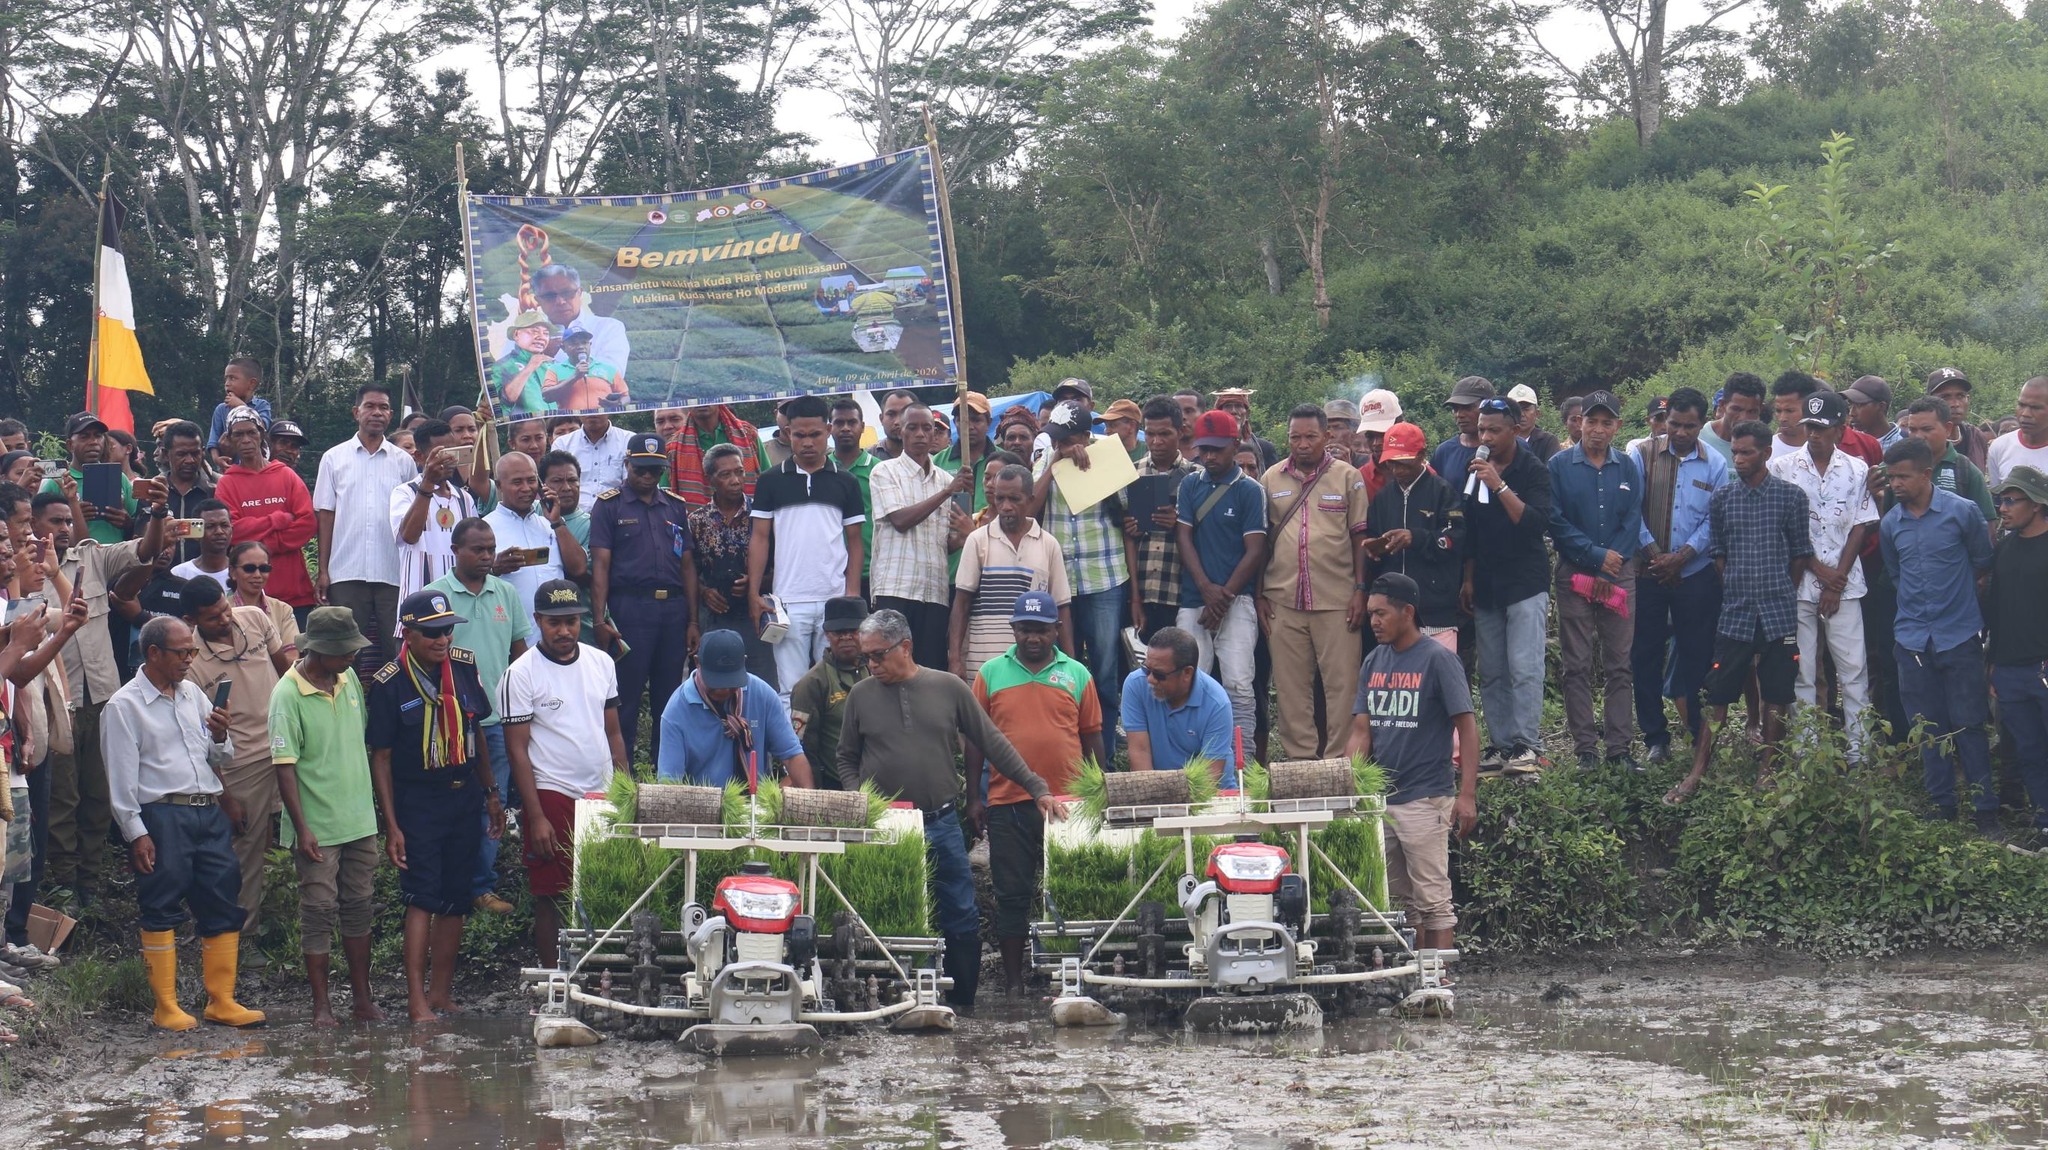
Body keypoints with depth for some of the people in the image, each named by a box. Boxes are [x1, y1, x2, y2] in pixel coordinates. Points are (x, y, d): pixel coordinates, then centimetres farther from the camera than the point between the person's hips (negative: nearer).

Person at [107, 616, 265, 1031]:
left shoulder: (193, 694, 16)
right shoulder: (125, 705, -3)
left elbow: (219, 759, 22)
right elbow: (121, 775, -6)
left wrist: (220, 739, -1)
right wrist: (136, 832, -11)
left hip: (210, 813, 6)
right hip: (162, 817, -6)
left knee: (223, 907, 5)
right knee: (161, 912, -3)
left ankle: (222, 1001, 12)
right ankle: (166, 1007, 3)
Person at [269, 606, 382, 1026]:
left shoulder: (348, 678, 5)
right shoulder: (288, 695, -15)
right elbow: (284, 767, -16)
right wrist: (302, 829, -18)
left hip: (360, 819, 6)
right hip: (317, 828, -6)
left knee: (359, 908, 12)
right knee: (319, 913, 0)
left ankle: (362, 997, 21)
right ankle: (321, 1003, 9)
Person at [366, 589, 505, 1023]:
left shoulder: (463, 666, 4)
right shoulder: (388, 684, -10)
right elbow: (380, 757, -7)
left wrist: (491, 793, 16)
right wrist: (391, 825, -10)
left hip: (465, 798, 5)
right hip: (417, 804, -5)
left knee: (455, 901, 8)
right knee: (422, 900, -11)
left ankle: (441, 995, 16)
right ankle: (417, 1000, -12)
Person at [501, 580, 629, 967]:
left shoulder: (601, 663, 8)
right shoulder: (521, 674, -7)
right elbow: (517, 749, -7)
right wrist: (537, 818, -12)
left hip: (602, 795, 4)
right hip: (552, 798, -4)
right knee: (551, 897, 1)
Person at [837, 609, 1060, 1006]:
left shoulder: (949, 688, 3)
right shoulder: (861, 695, 5)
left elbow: (994, 745, 6)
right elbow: (846, 760, 13)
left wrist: (1038, 789, 2)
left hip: (942, 825, 0)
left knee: (962, 919, 2)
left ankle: (963, 1005, 12)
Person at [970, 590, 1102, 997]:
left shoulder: (1077, 675, 7)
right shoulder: (991, 674, 5)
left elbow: (1092, 738, 10)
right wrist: (974, 798, 2)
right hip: (1008, 801, 0)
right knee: (1011, 893, 3)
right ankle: (1013, 981, 10)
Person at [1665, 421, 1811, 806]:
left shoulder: (1790, 496, 0)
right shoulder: (1721, 499, 5)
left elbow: (1800, 553, 6)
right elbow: (1718, 553, 12)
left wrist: (1778, 589, 7)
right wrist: (1733, 590, 6)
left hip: (1779, 612, -1)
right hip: (1735, 612, 1)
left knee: (1776, 695, 4)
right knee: (1719, 694, 0)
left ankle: (1767, 770, 15)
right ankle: (1698, 772, 4)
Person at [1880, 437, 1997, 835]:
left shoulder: (1962, 512, -8)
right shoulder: (1890, 524, 3)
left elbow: (1983, 562, 4)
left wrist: (1955, 595, 7)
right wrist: (1917, 603, 12)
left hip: (1959, 634, -3)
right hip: (1914, 637, 3)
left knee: (1968, 724, -2)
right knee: (1929, 727, 8)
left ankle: (1986, 812, 3)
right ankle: (1942, 806, 17)